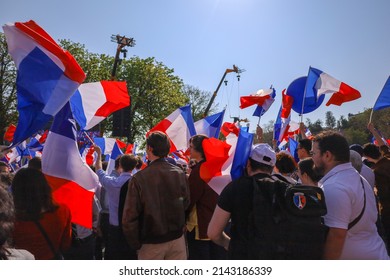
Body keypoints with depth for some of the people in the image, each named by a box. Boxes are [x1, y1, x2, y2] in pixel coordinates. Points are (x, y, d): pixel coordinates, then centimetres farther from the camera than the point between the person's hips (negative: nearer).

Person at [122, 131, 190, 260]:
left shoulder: (139, 178, -18)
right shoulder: (180, 173, -7)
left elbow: (130, 215, -15)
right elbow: (186, 203, 3)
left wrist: (136, 244, -3)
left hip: (151, 242, -3)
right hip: (177, 238, 3)